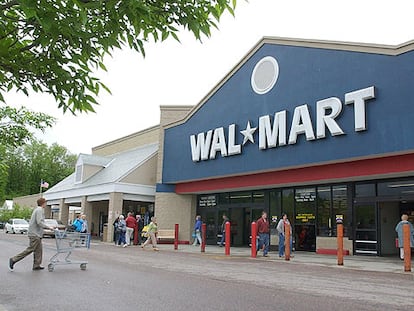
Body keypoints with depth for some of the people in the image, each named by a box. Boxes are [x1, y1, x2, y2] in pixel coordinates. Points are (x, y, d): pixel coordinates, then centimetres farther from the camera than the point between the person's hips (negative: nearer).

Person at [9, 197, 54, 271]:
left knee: (38, 250, 9)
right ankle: (13, 260, 0)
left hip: (37, 234, 10)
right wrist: (49, 227, -18)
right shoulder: (40, 210, -13)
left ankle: (36, 265, 10)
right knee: (31, 249, -7)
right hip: (35, 234, -10)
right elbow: (39, 222, -22)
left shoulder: (37, 209, 17)